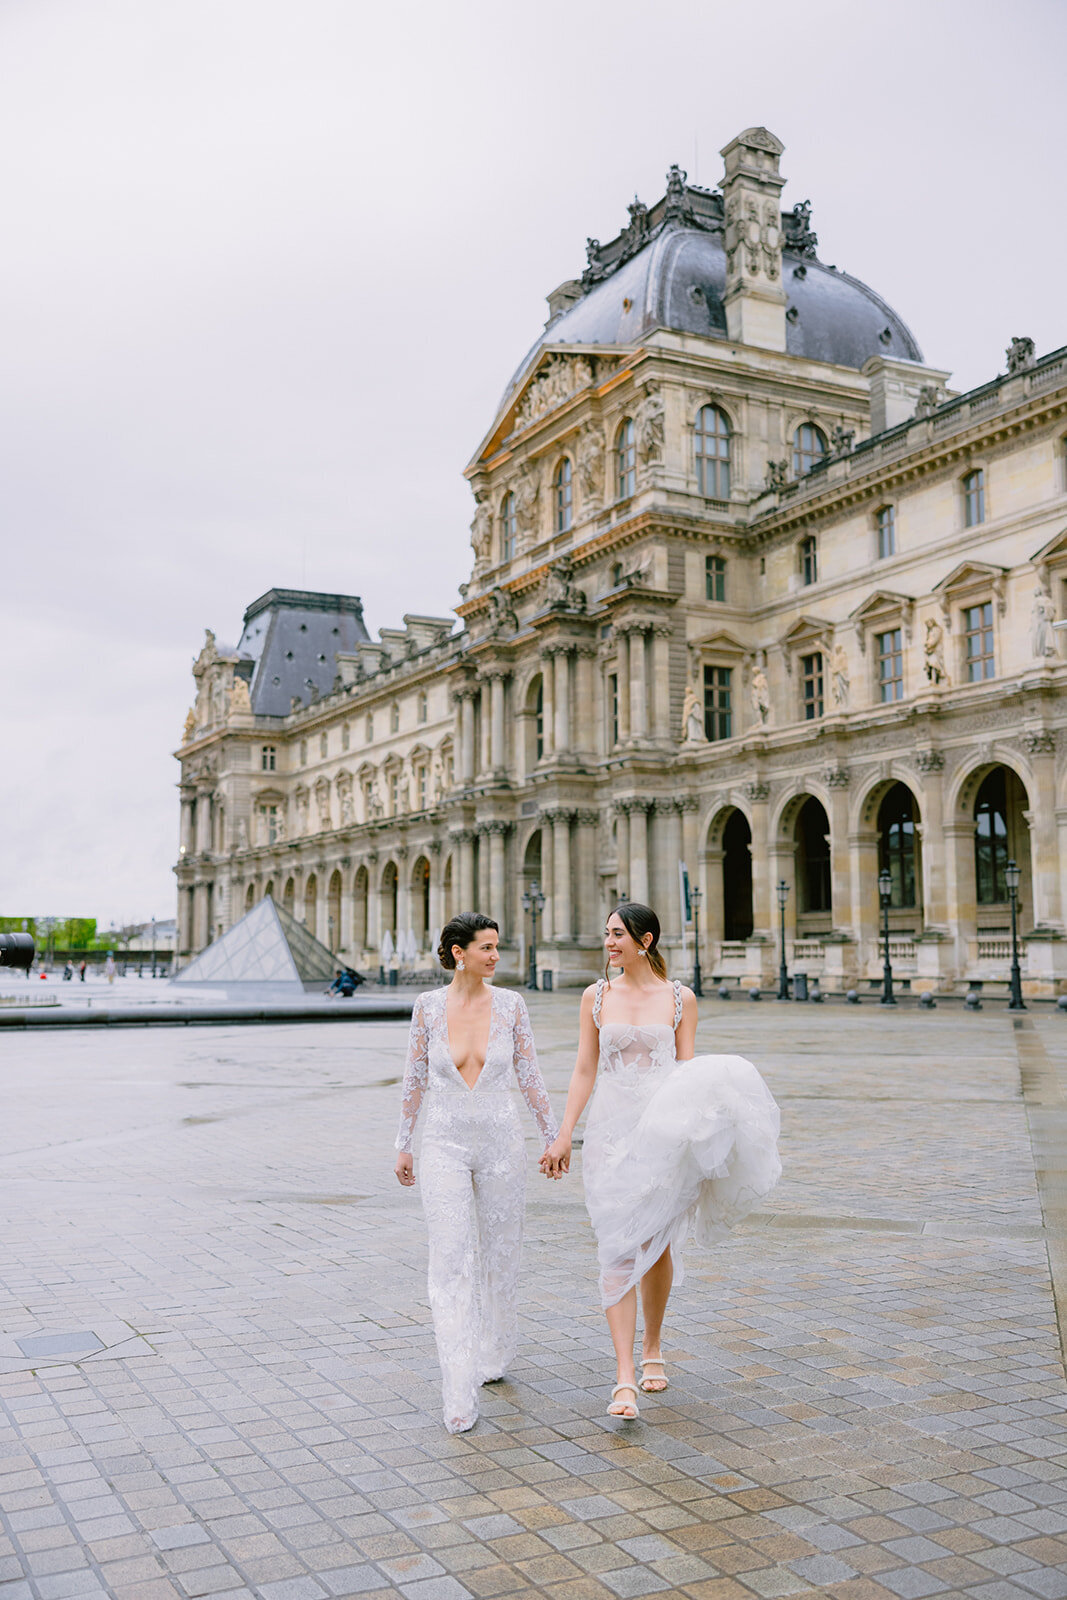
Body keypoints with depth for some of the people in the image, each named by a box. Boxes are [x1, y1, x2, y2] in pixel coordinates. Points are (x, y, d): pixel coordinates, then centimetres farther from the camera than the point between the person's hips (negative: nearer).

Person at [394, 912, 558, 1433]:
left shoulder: (510, 1004, -2)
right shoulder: (429, 1006, -4)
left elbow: (529, 1076, 4)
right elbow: (415, 1079, 4)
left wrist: (553, 1137, 5)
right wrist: (403, 1146, 8)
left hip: (500, 1144, 1)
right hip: (445, 1146, -1)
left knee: (499, 1254, 13)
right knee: (452, 1264, -7)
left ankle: (493, 1356, 37)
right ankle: (460, 1396, -6)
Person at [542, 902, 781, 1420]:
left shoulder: (679, 999, 2)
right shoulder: (596, 997, 6)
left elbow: (687, 1070, 4)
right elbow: (585, 1071, 8)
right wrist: (563, 1136, 4)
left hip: (663, 1133, 0)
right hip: (611, 1131, 0)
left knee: (658, 1246, 10)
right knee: (617, 1249, -7)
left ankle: (653, 1347, 32)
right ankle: (624, 1377, -8)